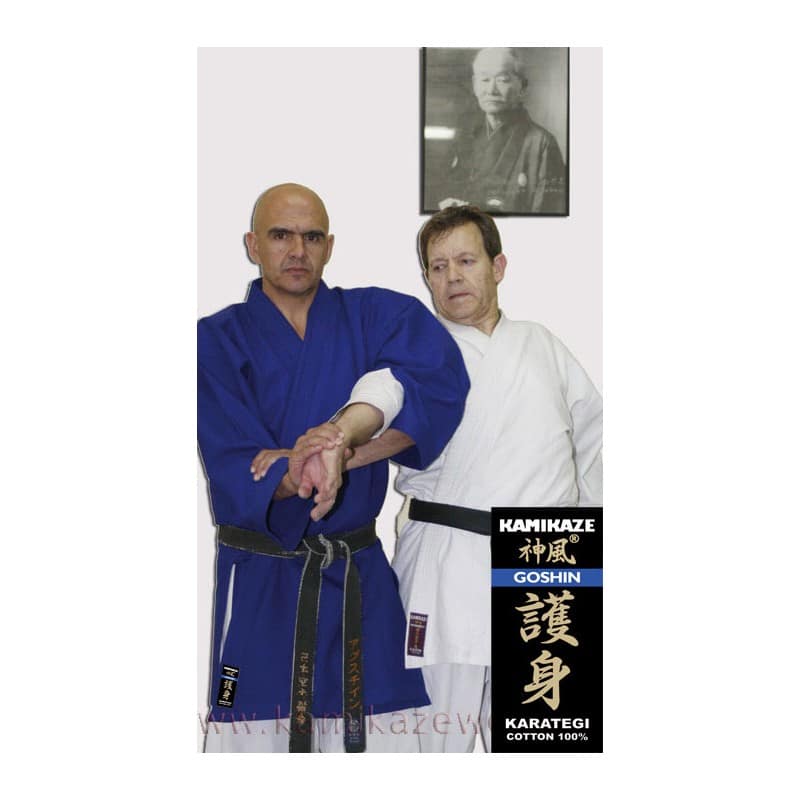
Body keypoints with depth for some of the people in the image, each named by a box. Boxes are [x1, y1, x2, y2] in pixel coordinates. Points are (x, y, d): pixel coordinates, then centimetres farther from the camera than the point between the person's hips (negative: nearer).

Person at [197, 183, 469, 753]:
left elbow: (437, 373, -17)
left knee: (380, 737, 6)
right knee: (249, 729, 1)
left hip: (362, 579, 2)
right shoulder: (218, 340, 0)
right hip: (258, 585, -1)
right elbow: (234, 470, -11)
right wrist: (296, 475, -32)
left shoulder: (375, 316, 4)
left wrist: (337, 434, -28)